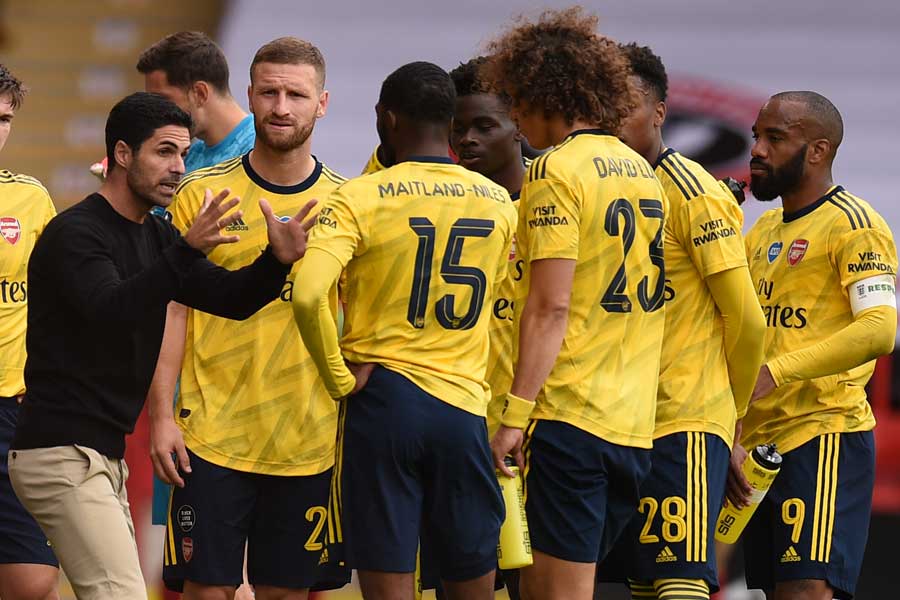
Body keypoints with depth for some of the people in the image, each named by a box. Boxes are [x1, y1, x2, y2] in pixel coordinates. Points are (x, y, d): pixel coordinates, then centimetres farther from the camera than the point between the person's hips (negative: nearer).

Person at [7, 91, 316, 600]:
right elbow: (111, 311, -28)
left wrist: (278, 260, -15)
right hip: (62, 452, -9)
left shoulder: (156, 236, 14)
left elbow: (230, 298, 7)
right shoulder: (74, 234, -12)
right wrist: (188, 251, -41)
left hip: (106, 455, 9)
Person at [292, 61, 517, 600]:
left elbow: (308, 295, -20)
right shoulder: (499, 205, 7)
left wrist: (340, 378, -8)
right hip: (464, 407, 3)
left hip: (382, 397, -3)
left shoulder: (359, 199, -7)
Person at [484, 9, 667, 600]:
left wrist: (514, 415, -14)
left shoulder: (558, 170, -9)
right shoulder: (643, 173, 15)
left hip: (571, 413, -8)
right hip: (634, 420, 8)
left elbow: (550, 309, -15)